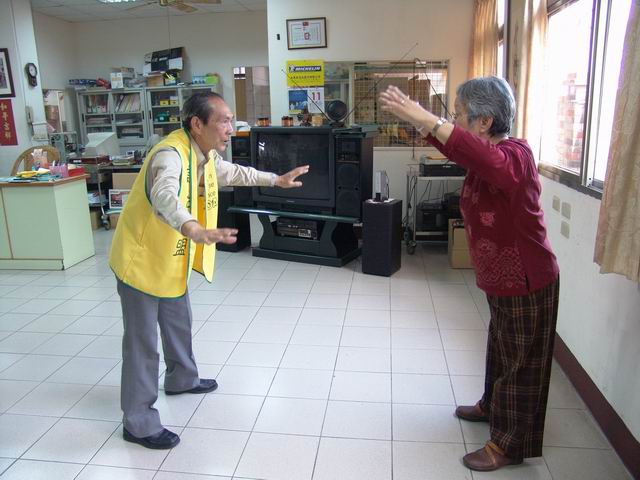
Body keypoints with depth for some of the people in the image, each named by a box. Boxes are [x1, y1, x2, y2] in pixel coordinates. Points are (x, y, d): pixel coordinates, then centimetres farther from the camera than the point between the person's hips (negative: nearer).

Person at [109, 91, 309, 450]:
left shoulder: (206, 154, 1)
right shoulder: (170, 154, -29)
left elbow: (232, 172, 22)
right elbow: (165, 197, -50)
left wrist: (276, 180, 26)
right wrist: (195, 230, -69)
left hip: (173, 258, 9)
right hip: (141, 259, -9)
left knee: (179, 323, 25)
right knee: (143, 341, -1)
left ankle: (181, 378, 49)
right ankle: (139, 423, 14)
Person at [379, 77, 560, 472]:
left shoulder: (514, 155, -26)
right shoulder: (486, 155, 2)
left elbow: (488, 161, -50)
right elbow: (455, 148, 18)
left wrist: (426, 119, -50)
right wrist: (419, 119, 1)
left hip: (526, 282, -9)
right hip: (501, 278, 9)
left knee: (522, 361, 7)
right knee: (501, 349, 26)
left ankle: (510, 445, 25)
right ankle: (493, 406, 48)